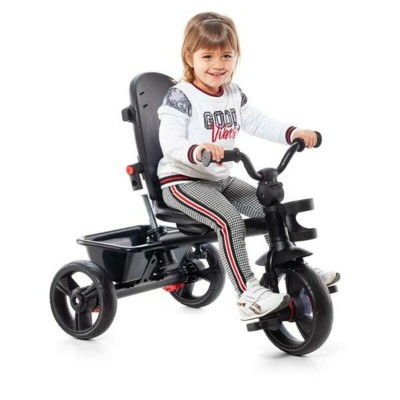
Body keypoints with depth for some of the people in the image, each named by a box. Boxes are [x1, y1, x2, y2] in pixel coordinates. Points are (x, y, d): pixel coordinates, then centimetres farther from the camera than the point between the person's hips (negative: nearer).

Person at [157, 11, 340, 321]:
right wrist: (197, 151, -49)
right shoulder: (180, 97, -15)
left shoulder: (234, 95, 9)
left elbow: (258, 122, 12)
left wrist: (294, 133, -3)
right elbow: (171, 143, -27)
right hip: (182, 182, -8)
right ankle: (249, 294, -27)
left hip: (220, 180, 8)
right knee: (229, 221, -30)